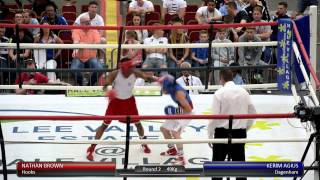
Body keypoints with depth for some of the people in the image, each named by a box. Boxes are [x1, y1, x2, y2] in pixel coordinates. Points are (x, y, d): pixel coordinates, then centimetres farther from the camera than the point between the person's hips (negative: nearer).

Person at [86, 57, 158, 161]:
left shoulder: (135, 73, -20)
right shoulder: (115, 74, -26)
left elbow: (148, 78, -18)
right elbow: (105, 86, -23)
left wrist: (158, 80, -39)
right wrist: (107, 91, -47)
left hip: (129, 101, 3)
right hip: (116, 101, -3)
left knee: (138, 123, 10)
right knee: (105, 124, -4)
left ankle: (144, 144, 35)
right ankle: (91, 148, 2)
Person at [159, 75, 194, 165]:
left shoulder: (178, 93, -33)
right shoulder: (173, 87, -9)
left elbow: (188, 109, -28)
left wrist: (176, 111, -27)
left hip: (187, 113, -10)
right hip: (179, 111, 10)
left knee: (175, 132, -27)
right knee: (163, 128, 15)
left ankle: (181, 158, -24)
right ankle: (172, 149, 35)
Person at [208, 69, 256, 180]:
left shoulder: (219, 93, -9)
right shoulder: (243, 92, 5)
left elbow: (214, 116, -11)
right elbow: (252, 112, 10)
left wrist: (210, 135, -3)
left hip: (222, 132, -4)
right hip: (240, 132, 4)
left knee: (218, 162, 7)